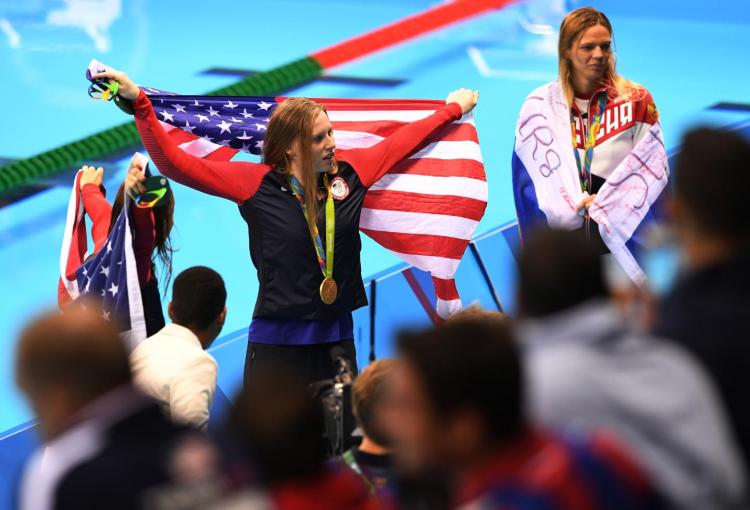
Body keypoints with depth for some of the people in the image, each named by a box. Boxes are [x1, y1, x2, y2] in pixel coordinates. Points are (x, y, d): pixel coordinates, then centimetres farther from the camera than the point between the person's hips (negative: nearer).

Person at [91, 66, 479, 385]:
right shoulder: (258, 184, -9)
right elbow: (174, 163, -11)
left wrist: (453, 110, 31)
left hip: (336, 339, 4)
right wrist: (139, 103, -18)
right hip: (276, 343, -4)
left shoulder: (349, 170, 2)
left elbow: (399, 143, 20)